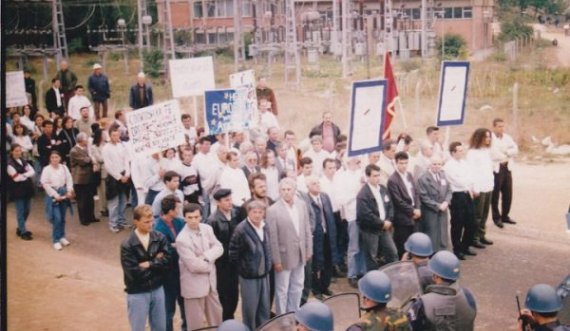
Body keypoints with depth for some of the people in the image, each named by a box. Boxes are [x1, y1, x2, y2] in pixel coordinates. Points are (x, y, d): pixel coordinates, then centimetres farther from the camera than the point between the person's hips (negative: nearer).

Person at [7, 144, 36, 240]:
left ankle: (20, 228, 29)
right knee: (20, 211, -2)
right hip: (17, 191, -6)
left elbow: (33, 172, 2)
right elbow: (16, 178, -16)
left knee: (26, 210, 12)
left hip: (27, 189, 6)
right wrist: (27, 175, -4)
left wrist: (23, 175, -14)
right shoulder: (9, 163, -8)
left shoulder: (23, 161, 12)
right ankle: (23, 232, 5)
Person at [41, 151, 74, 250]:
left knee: (62, 217, 12)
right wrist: (55, 195, -14)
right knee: (57, 218, -9)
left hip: (63, 193, 4)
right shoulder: (47, 169, -8)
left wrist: (69, 191, -10)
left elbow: (69, 180, 4)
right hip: (53, 195, -4)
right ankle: (56, 240, 1)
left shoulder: (64, 167, 3)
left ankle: (62, 236, 28)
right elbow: (45, 184, -10)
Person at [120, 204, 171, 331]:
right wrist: (156, 262, -12)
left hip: (157, 289, 4)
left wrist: (148, 264, -18)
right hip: (137, 293, -4)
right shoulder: (127, 245, -15)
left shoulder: (159, 238, -5)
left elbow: (167, 261, -11)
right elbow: (133, 273, -21)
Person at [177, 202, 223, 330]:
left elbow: (218, 248, -4)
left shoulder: (207, 228, -2)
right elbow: (194, 265, -24)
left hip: (210, 280, 6)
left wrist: (206, 256, -22)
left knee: (216, 316, 21)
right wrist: (210, 265, -9)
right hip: (193, 285, -6)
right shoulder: (182, 239, -22)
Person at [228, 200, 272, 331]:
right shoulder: (241, 229, -19)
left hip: (264, 274, 6)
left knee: (265, 307, 16)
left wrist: (267, 266, 11)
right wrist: (243, 269, -6)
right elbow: (233, 253, -14)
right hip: (249, 276, -6)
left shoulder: (264, 227, 2)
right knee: (250, 308, 6)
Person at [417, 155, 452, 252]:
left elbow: (448, 191, 11)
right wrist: (437, 205, -17)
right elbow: (424, 197, -15)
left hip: (442, 211, 6)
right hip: (430, 213, -6)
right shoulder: (423, 179, -12)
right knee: (432, 238, 0)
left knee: (442, 237, 12)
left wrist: (446, 202, -8)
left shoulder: (443, 175, 10)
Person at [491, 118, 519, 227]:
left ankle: (505, 216, 23)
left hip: (507, 168, 6)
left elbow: (515, 149, 2)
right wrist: (505, 157, -9)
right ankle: (496, 217, 11)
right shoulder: (490, 138, -8)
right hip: (495, 169, -6)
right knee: (495, 195, 1)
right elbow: (493, 153, -18)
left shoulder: (507, 137, 13)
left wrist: (505, 152, -13)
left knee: (508, 194, 10)